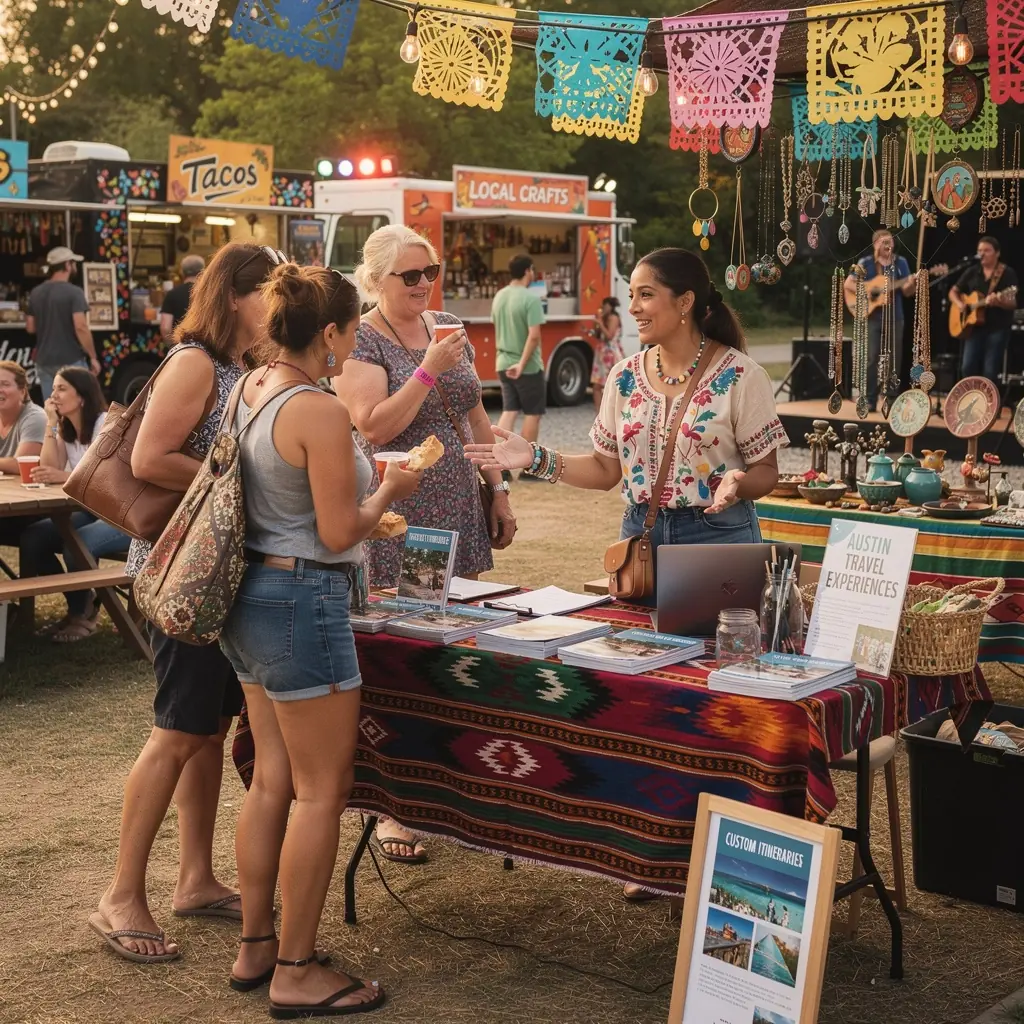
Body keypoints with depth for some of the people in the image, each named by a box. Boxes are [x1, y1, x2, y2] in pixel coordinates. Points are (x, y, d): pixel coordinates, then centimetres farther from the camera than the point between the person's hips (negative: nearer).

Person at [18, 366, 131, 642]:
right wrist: (52, 423, -6)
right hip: (90, 510, 8)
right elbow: (50, 469, -3)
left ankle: (83, 612, -5)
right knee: (32, 538, -13)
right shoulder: (66, 428, 11)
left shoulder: (105, 423, -13)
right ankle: (80, 605, 3)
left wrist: (65, 476, -36)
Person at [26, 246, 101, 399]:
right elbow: (80, 327, -19)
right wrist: (93, 357, -12)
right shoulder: (73, 292, -12)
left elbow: (30, 327, 13)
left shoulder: (36, 293, 8)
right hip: (70, 360, -6)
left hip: (44, 361, 6)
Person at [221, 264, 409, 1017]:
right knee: (323, 790, 2)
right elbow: (338, 533, -18)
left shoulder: (252, 389, 6)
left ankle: (256, 947, 27)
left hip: (254, 596, 9)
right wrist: (389, 492, 0)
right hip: (303, 602, -9)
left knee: (274, 779, 17)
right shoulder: (320, 413, -20)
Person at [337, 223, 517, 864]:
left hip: (458, 513, 6)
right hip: (397, 522, -6)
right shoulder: (361, 341, -8)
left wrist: (500, 491, 14)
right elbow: (374, 427, -19)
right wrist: (429, 369, -22)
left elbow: (476, 417, 17)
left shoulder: (448, 329, 12)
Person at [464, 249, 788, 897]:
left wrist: (736, 482, -27)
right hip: (643, 537, 5)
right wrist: (536, 460, 1)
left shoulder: (738, 375, -8)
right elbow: (608, 470, 11)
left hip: (717, 538, -5)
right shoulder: (628, 376, 7)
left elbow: (768, 473, -6)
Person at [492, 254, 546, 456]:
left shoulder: (499, 296, 6)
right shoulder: (531, 298, -17)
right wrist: (522, 364, -21)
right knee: (532, 413, 6)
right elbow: (534, 336, -24)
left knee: (509, 411, 9)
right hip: (528, 366, -7)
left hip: (503, 364, 7)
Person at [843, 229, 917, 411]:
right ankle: (869, 400, -1)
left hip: (894, 317, 3)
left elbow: (906, 292, 4)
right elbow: (847, 284, -4)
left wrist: (912, 283, -18)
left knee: (894, 359, 3)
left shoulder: (900, 263, 6)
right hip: (871, 316, -3)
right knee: (872, 358, -5)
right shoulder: (865, 263, -1)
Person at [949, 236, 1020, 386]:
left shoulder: (1008, 273, -4)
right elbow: (953, 292, 18)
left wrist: (998, 301, -31)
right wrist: (960, 304, -4)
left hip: (998, 328, -4)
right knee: (968, 368, -2)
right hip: (975, 327, 4)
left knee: (990, 372, -6)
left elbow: (1013, 303, -10)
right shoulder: (972, 272, 9)